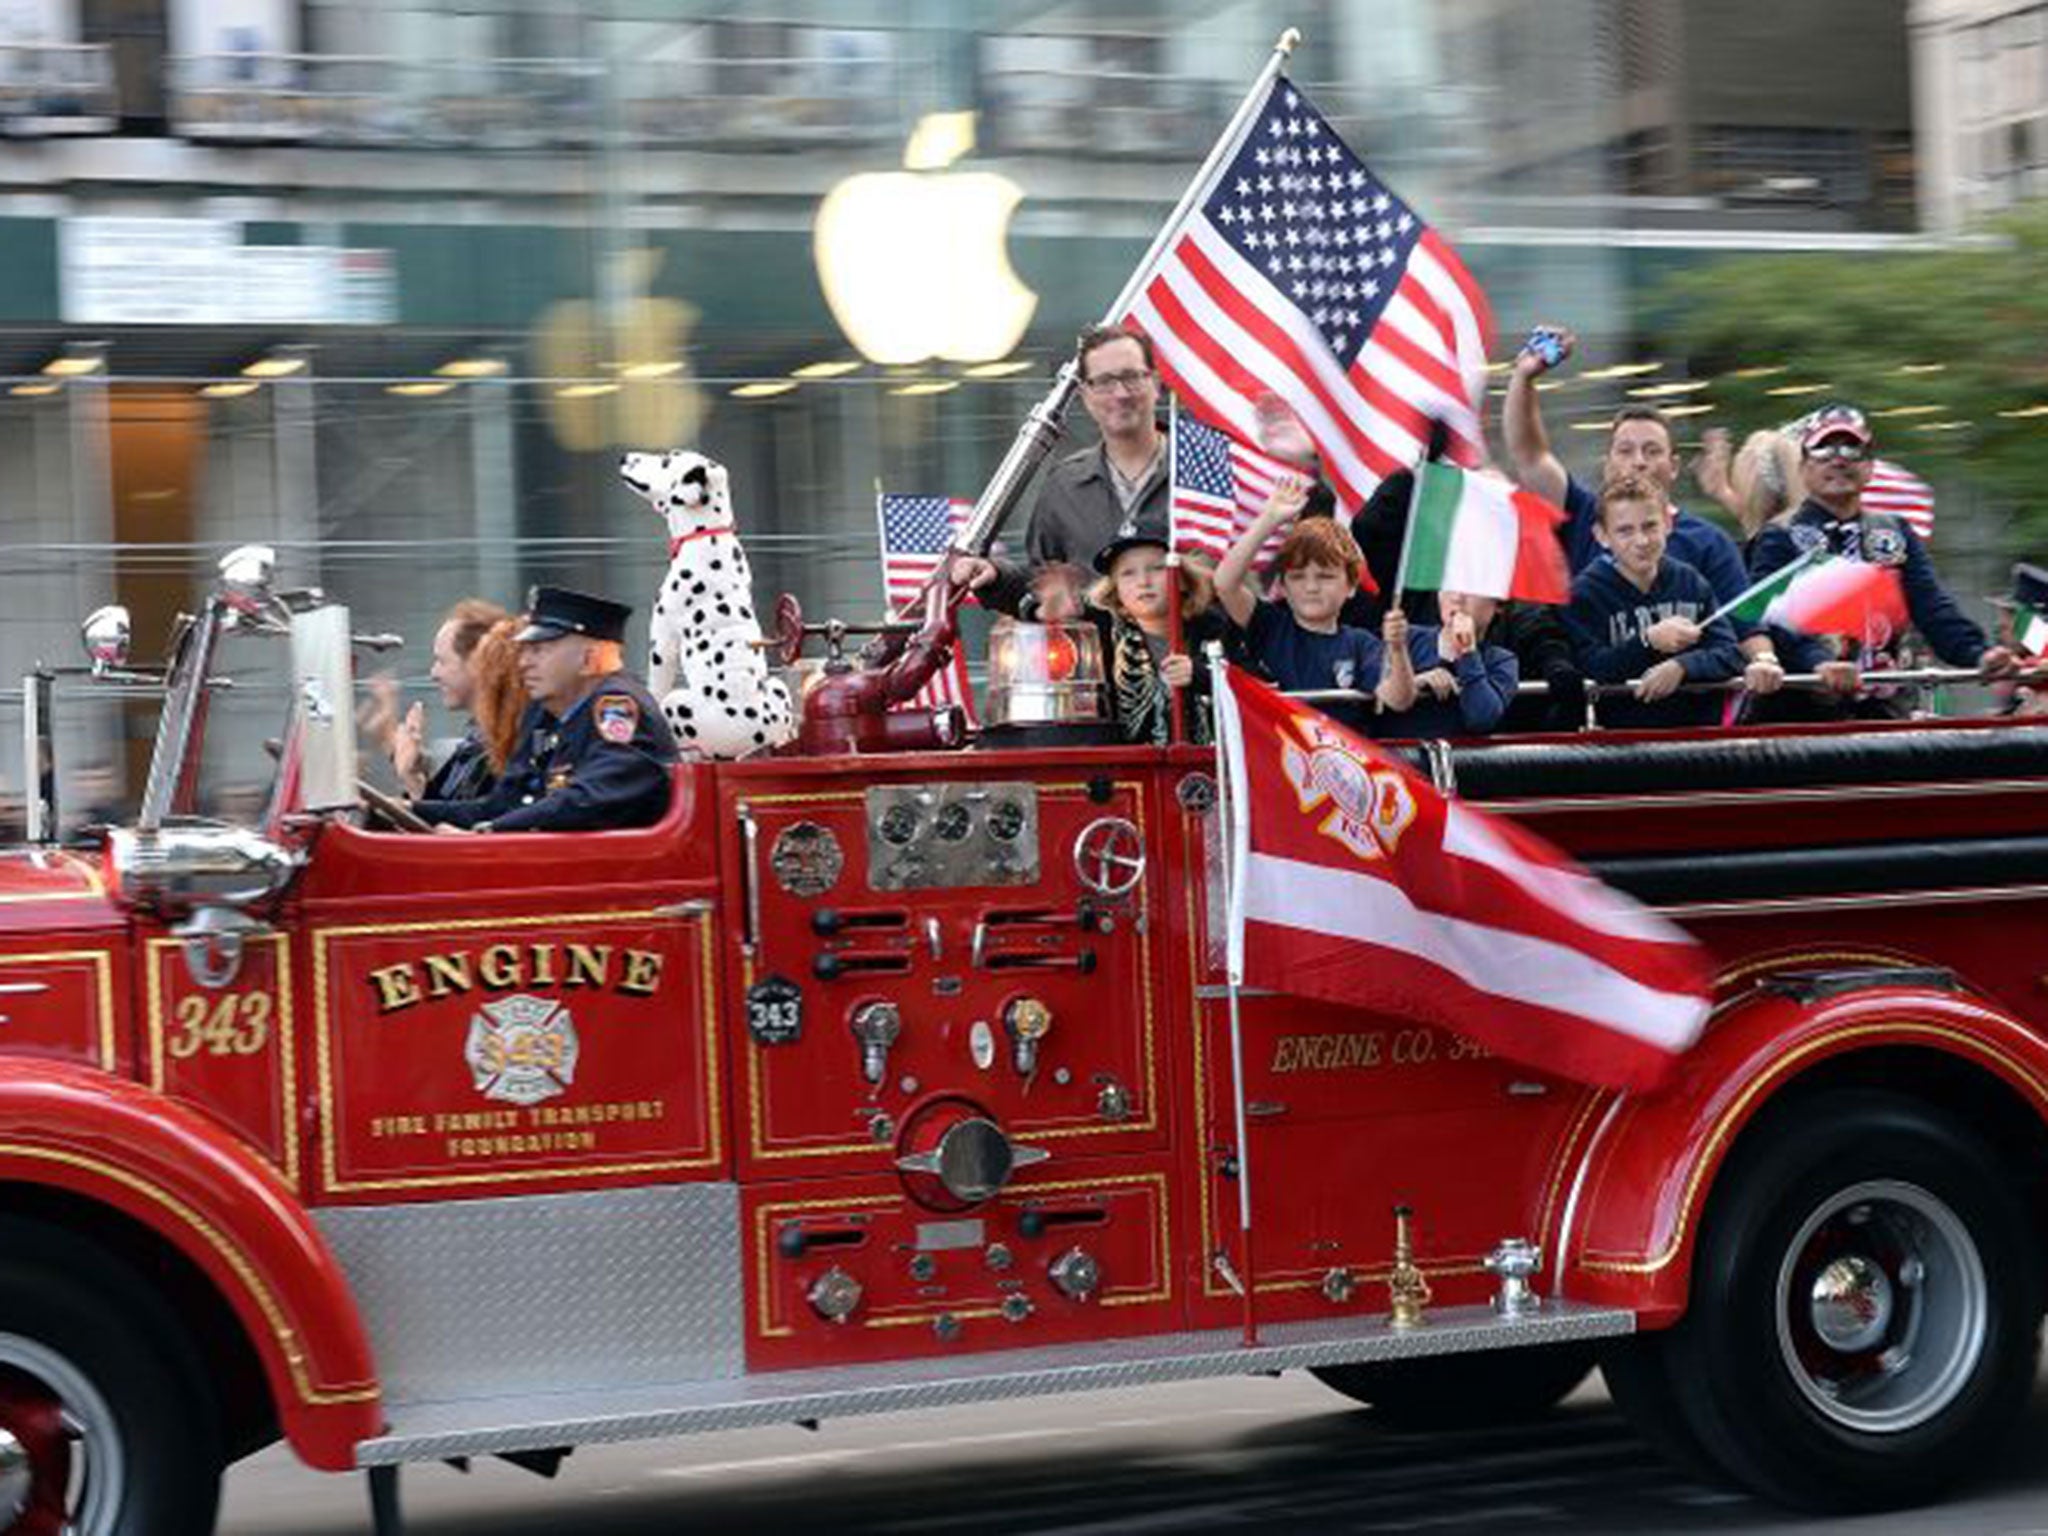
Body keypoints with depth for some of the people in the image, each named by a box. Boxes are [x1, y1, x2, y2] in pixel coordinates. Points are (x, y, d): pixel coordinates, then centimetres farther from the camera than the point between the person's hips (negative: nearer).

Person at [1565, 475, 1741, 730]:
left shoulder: (1690, 582, 12)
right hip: (1621, 735, -2)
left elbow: (1730, 656, 4)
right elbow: (1588, 669, -11)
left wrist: (1680, 666, -13)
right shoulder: (1586, 592, 1)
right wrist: (1648, 641, -19)